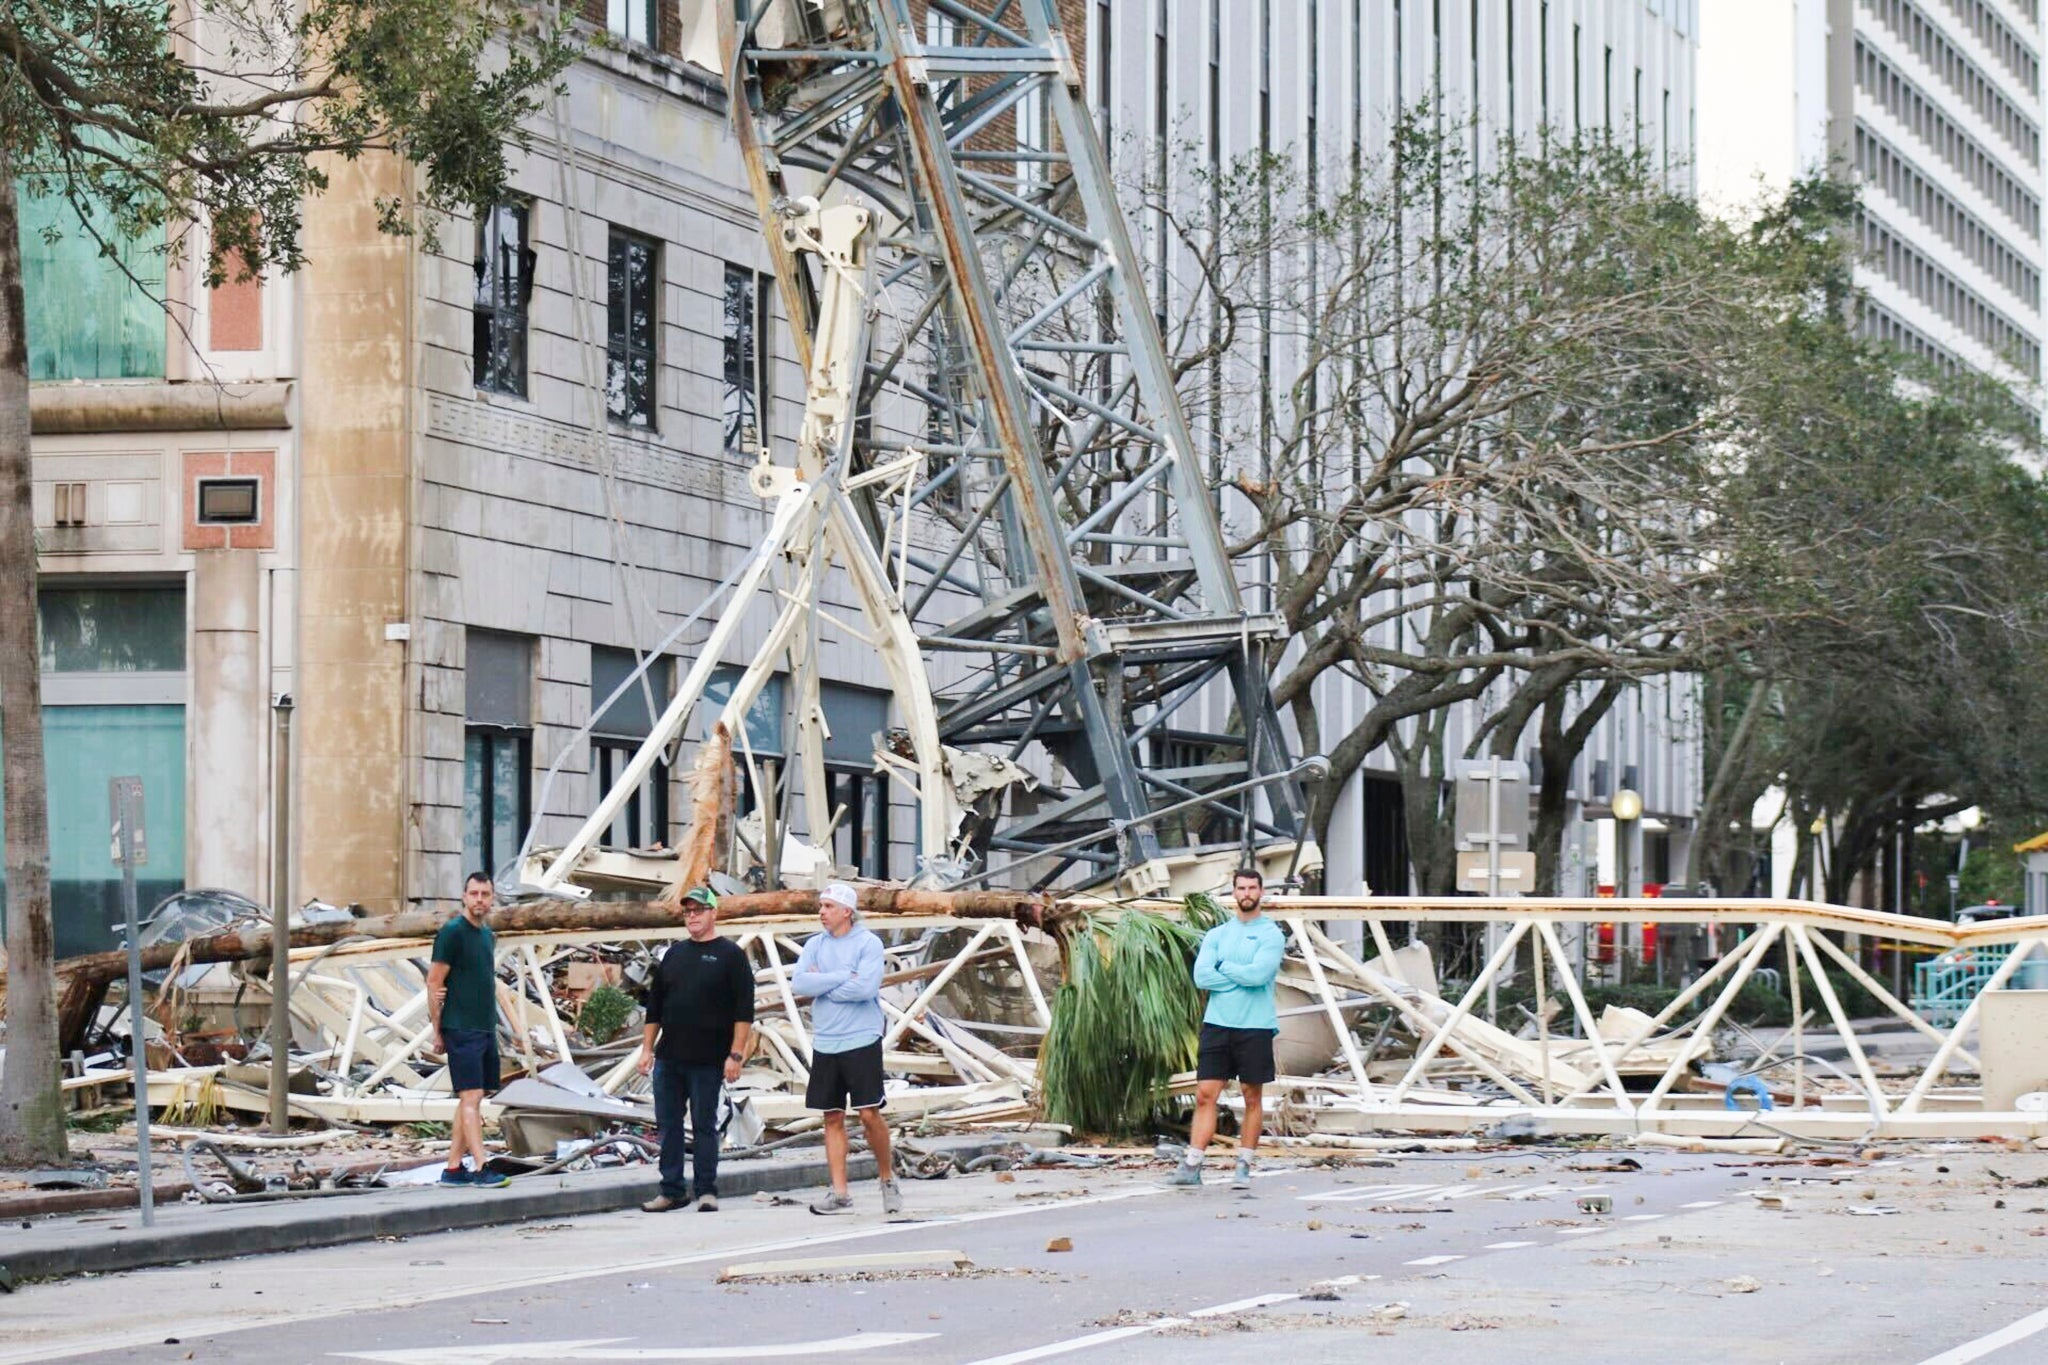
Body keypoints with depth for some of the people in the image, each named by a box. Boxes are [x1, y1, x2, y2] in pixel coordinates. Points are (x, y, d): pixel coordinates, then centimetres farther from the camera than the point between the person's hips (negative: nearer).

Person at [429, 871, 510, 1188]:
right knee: (471, 1097, -11)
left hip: (485, 1028, 8)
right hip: (461, 1030, -8)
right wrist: (437, 1031, -10)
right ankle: (481, 1168, -15)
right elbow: (434, 983, -9)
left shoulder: (487, 935, 16)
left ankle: (453, 1168, 12)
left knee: (470, 1100, 8)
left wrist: (492, 1022, 7)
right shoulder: (452, 932, -8)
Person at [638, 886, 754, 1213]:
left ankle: (707, 1191, 7)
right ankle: (672, 1191, 12)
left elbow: (744, 1010, -7)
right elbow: (654, 1005, 18)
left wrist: (735, 1054, -14)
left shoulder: (730, 955, -2)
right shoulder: (674, 955, 14)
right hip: (668, 1059, 5)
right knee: (668, 1126, 6)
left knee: (704, 1127, 0)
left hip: (707, 1062, -5)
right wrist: (647, 1048, 12)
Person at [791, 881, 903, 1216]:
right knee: (833, 1118, 4)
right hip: (824, 1044, 5)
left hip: (861, 1041, -5)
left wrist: (822, 984, -9)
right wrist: (843, 977, -11)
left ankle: (888, 1178, 13)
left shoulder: (868, 943, -4)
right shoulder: (814, 945, 10)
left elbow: (866, 986, -18)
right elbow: (799, 983, -5)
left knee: (869, 1114, -7)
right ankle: (839, 1194, 6)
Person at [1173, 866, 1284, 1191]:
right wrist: (1242, 976, -10)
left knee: (1252, 1098, 4)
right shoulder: (1217, 934, 11)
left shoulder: (1271, 934, 0)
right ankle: (1192, 1165, -5)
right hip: (1217, 1022, 3)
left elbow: (1259, 973, -17)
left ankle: (1244, 1167, 10)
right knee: (1205, 1094, -3)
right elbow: (1201, 976, -3)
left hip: (1255, 1027, -3)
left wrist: (1223, 967, -5)